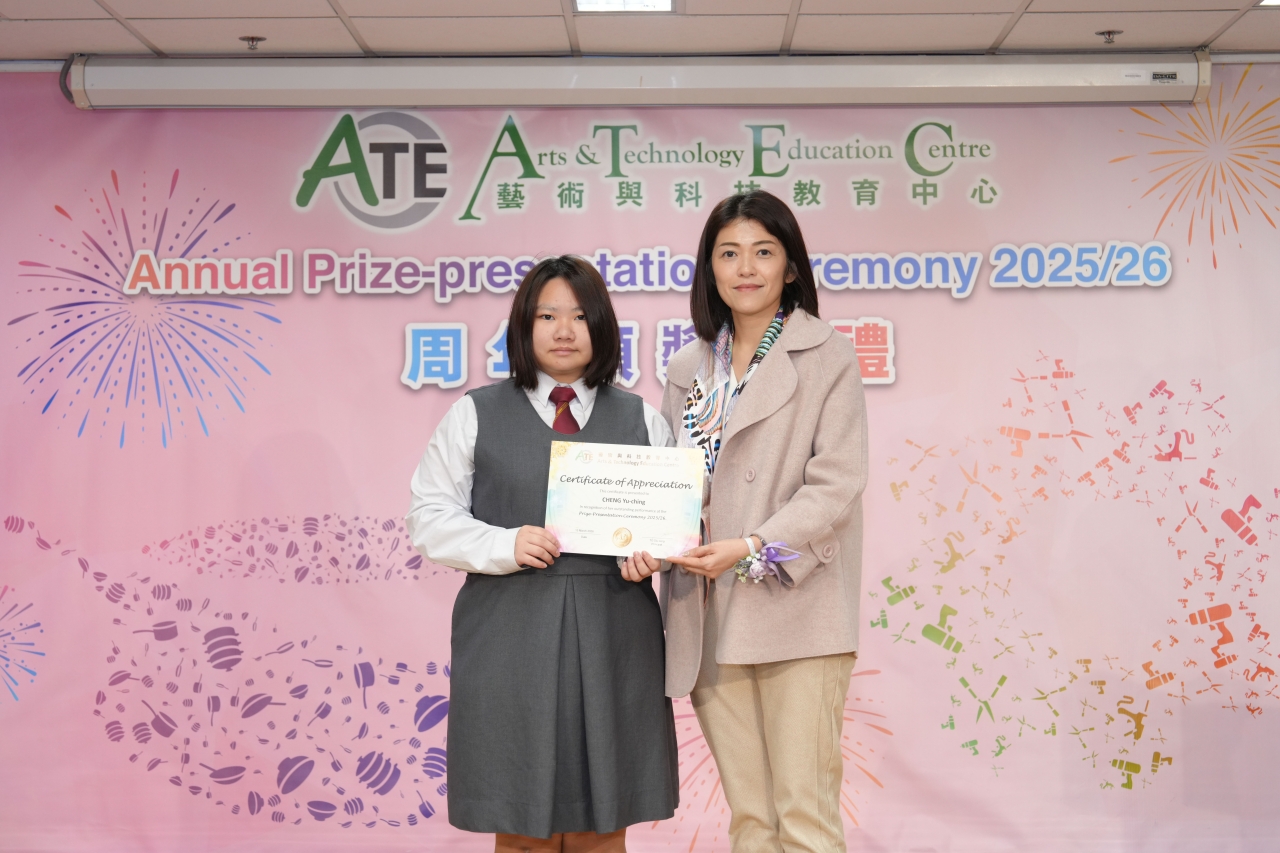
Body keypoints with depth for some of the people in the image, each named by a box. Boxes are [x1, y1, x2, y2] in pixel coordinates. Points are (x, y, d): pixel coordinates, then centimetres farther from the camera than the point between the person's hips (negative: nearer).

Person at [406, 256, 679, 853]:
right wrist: (503, 545, -13)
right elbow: (430, 518, 4)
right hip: (511, 642, -1)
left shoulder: (641, 419, 15)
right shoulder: (475, 415, 9)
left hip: (613, 641, 2)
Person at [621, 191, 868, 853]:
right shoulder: (687, 369, 15)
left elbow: (836, 483, -7)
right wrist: (647, 540, -5)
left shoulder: (828, 357, 1)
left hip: (793, 613, -4)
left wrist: (752, 547, -19)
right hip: (707, 621, 5)